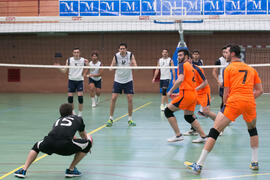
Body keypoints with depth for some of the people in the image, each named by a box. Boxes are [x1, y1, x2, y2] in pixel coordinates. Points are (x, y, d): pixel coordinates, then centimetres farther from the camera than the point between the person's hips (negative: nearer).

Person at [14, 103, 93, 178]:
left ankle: (23, 170, 22)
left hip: (49, 144, 4)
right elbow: (83, 135, 47)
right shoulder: (78, 119, 30)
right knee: (88, 143, 20)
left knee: (36, 147, 38)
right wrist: (88, 139, 71)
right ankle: (71, 170, 21)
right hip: (65, 145, -4)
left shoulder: (58, 120, 37)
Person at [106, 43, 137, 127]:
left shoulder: (130, 55, -7)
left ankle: (130, 119, 9)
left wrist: (133, 65, -35)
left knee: (130, 99, -3)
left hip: (128, 80, 0)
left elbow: (135, 66, -12)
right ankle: (111, 119, 5)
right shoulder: (116, 56, -7)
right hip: (118, 80, 0)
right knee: (113, 98, -6)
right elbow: (112, 66, -5)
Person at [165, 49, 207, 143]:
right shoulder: (191, 66, 22)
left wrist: (171, 91, -13)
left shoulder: (182, 65, -6)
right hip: (193, 94, 9)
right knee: (188, 117, 21)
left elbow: (180, 80, -21)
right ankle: (203, 136, 17)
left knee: (168, 111, -2)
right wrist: (179, 94, 23)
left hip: (186, 94, -9)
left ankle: (178, 135, -5)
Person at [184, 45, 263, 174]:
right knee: (252, 129, 30)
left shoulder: (229, 68, 8)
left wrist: (225, 104, 19)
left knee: (214, 131, -2)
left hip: (234, 101, -4)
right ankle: (255, 162, 26)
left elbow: (226, 92, 6)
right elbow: (260, 90, 17)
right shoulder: (251, 69, 20)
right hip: (250, 103, 4)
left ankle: (199, 165, -6)